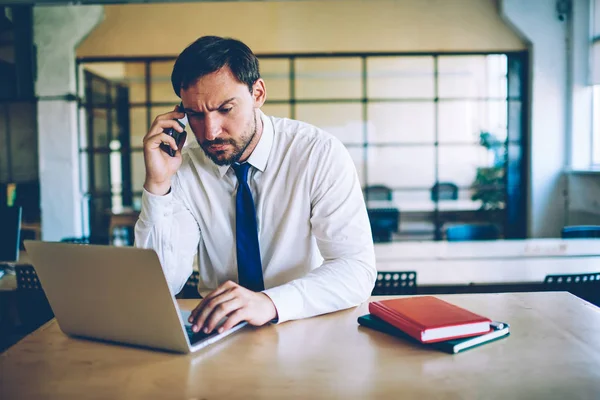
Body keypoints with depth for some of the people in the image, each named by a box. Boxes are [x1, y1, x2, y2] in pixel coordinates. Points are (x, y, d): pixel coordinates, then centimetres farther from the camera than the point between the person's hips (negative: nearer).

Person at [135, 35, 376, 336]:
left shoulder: (320, 153, -12)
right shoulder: (184, 167, -4)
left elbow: (357, 269, -19)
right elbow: (161, 287, -9)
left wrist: (269, 301, -35)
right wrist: (157, 186, -19)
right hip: (217, 333, 2)